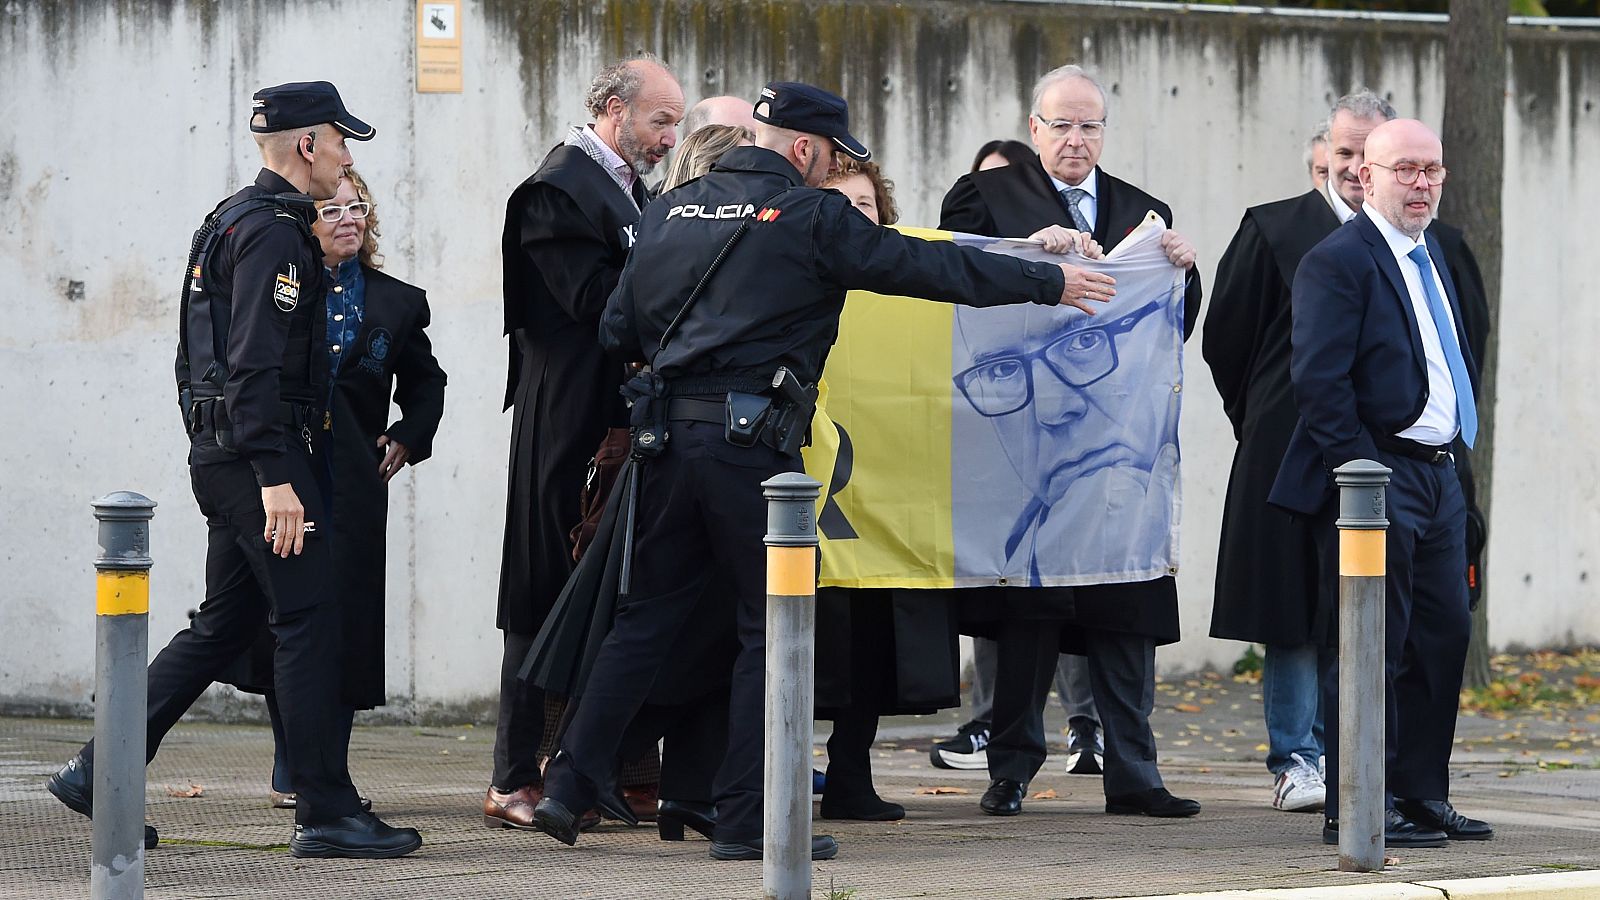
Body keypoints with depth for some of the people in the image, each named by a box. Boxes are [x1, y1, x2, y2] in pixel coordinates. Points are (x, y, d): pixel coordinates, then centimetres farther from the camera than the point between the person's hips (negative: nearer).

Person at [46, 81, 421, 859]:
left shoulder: (232, 221, 19)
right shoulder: (273, 232, -13)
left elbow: (198, 356, 23)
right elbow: (256, 364, -22)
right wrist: (274, 478, -25)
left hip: (221, 455, 10)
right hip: (260, 452, -10)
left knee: (225, 623, 13)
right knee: (310, 619, -8)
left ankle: (99, 771, 13)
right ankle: (325, 812, -8)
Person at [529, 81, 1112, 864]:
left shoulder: (671, 213, 13)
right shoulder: (810, 217, -4)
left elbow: (618, 329, 14)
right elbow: (929, 267, -1)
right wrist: (1050, 284, 7)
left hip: (665, 435, 6)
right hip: (751, 439, -6)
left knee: (646, 615, 14)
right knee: (772, 623, 2)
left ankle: (570, 784, 10)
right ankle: (746, 819, 1)